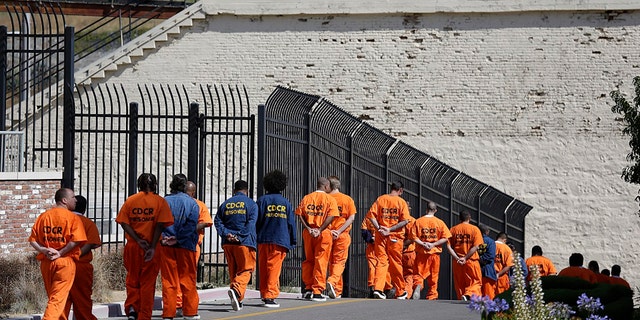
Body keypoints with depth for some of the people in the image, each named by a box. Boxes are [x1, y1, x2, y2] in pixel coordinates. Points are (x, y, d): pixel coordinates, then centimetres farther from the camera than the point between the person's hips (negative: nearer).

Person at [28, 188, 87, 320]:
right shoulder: (72, 217, -6)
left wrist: (43, 250, -6)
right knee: (58, 299, -7)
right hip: (65, 262, -5)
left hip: (46, 262, 5)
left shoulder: (43, 216, 9)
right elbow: (75, 240, -18)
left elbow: (32, 240, 4)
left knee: (52, 296, 18)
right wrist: (60, 253, -12)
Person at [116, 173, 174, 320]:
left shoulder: (130, 201, 4)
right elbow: (160, 225, -10)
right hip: (151, 246, -1)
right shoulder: (160, 201, -1)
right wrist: (152, 247, -13)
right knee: (148, 282, 6)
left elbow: (124, 223, -5)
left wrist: (138, 240, -11)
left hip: (132, 246, 1)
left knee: (132, 279, 14)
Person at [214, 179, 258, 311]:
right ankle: (236, 289, -28)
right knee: (246, 270, -2)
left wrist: (226, 234, -7)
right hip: (245, 243, -4)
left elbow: (217, 221, 2)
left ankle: (238, 300, 13)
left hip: (228, 242, 4)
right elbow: (250, 223, -11)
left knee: (233, 271, 13)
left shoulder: (225, 204, 12)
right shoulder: (251, 204, 1)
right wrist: (240, 237, -13)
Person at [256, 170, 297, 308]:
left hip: (263, 239, 0)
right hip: (280, 240, 0)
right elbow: (291, 223, 6)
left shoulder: (262, 200, 1)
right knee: (274, 268, -1)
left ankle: (264, 295, 19)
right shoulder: (286, 202, 4)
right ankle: (270, 296, -9)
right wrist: (292, 242, 12)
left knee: (263, 269, 11)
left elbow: (256, 220, -1)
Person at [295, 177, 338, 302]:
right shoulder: (330, 199, -2)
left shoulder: (306, 198, 8)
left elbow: (300, 214, -1)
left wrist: (308, 228, -6)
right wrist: (320, 229, -15)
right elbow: (331, 216, -15)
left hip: (308, 233, 4)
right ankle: (317, 292, -2)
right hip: (323, 233, -4)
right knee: (321, 262, 0)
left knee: (308, 260, 15)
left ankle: (308, 289, 14)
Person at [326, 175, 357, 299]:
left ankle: (337, 291, 16)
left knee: (331, 262, 13)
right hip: (342, 235, -1)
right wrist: (339, 231, -11)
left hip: (327, 233, 1)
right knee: (339, 261, 3)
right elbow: (351, 218, -6)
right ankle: (332, 281, -23)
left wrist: (329, 230, -8)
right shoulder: (348, 199, 1)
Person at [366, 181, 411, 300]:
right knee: (396, 264, 8)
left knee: (381, 262, 3)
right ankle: (400, 292, 18)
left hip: (380, 236, 2)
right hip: (395, 237, -2)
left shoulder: (380, 199, 6)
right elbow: (405, 220, -11)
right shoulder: (401, 202, -2)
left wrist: (378, 228, -8)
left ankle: (378, 288, -15)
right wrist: (390, 229, -12)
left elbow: (371, 215, -3)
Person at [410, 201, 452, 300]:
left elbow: (413, 237, -7)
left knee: (419, 274, 3)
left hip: (421, 252, 0)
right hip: (435, 252, 0)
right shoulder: (440, 222, 0)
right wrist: (434, 244, -9)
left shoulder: (418, 221, 0)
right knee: (433, 277, 10)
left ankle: (417, 286, -26)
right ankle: (432, 296, 11)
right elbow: (445, 238, -5)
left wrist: (422, 244, -10)